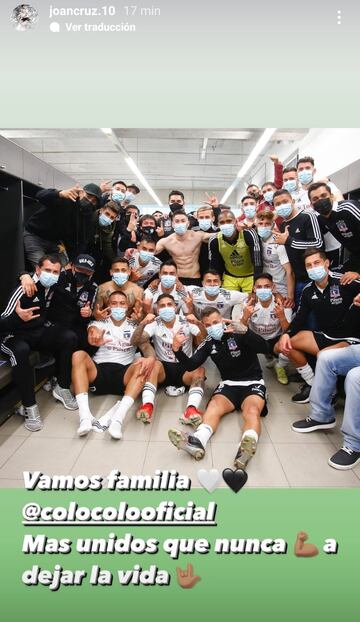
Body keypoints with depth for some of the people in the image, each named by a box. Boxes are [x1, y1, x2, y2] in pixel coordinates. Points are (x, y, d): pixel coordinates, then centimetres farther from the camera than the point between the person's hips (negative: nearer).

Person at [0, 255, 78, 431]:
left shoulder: (54, 287, -3)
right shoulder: (25, 289, -22)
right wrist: (18, 318, -47)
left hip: (40, 331, 6)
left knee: (70, 337, -18)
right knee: (21, 350, -38)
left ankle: (62, 388, -5)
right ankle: (29, 405, -26)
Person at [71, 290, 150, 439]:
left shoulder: (135, 327, 15)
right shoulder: (100, 323, 13)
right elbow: (93, 330, -11)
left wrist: (150, 358, -28)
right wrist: (95, 337, -39)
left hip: (123, 374, 0)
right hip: (99, 372, 0)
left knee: (143, 364, -29)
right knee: (79, 355, -26)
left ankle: (118, 418, -44)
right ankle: (85, 417, -38)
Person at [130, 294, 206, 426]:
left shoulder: (186, 322, -1)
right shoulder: (155, 323, -1)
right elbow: (135, 342, -14)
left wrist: (199, 324, -32)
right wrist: (143, 324, -32)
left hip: (185, 367, 0)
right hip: (163, 368, 0)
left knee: (200, 370, -31)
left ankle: (191, 409, -50)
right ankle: (147, 405, -44)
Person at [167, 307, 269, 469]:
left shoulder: (238, 334, -8)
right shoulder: (208, 343, 6)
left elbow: (264, 348, -21)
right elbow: (190, 366, 0)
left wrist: (244, 331, -37)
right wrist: (177, 350, -20)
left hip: (252, 383, -3)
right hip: (228, 384, 3)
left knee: (252, 411, -34)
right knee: (213, 407, -28)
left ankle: (247, 447, -62)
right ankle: (198, 441, -54)